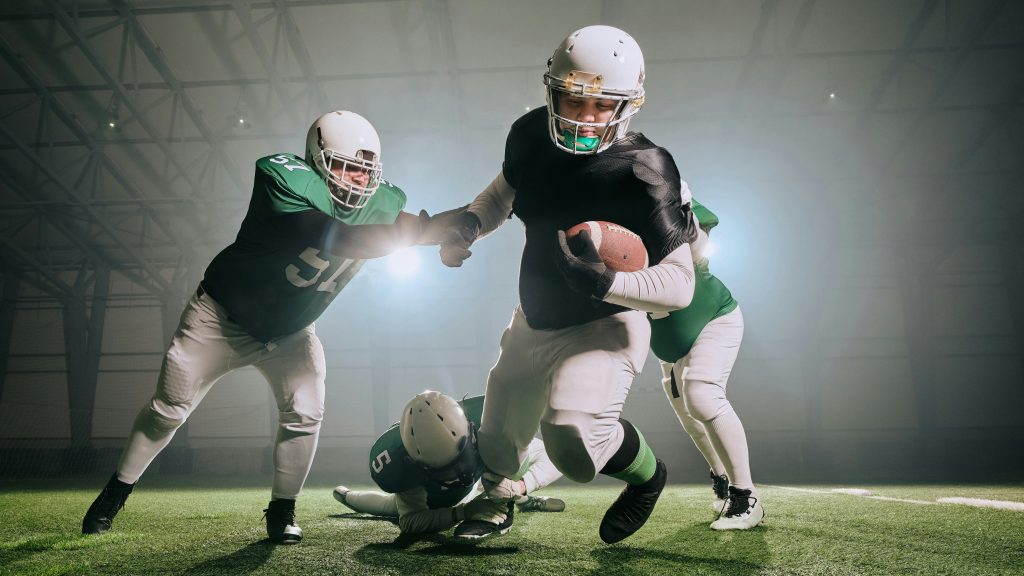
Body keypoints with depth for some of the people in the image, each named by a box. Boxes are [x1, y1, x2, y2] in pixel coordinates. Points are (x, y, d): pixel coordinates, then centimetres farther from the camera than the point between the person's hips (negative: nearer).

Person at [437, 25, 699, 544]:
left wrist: (602, 281, -40)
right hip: (535, 320, 6)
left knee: (573, 443, -25)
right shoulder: (530, 136, -10)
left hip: (603, 326, -6)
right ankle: (495, 502, 58)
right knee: (499, 433, 21)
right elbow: (503, 193, 12)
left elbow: (680, 285, -26)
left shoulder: (642, 173, -26)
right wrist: (467, 223, -7)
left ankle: (646, 476, 12)